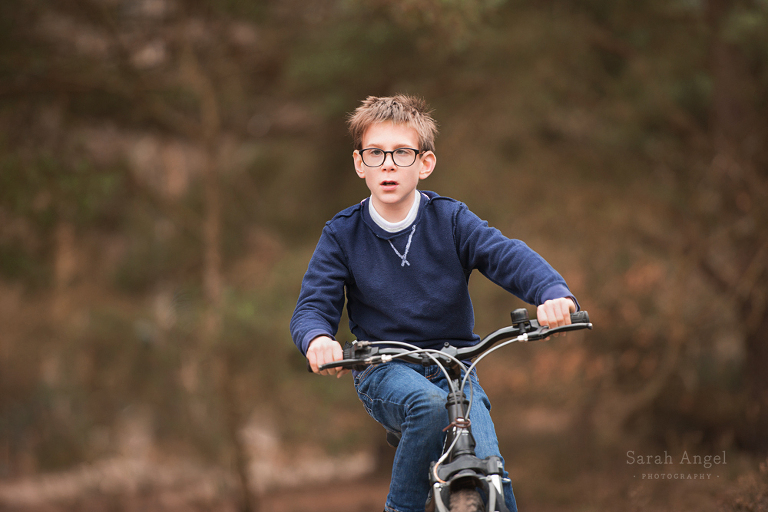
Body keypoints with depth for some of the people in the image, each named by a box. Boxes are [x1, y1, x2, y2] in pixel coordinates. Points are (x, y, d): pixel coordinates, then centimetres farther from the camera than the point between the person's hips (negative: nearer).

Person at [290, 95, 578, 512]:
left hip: (454, 366, 1)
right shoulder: (342, 235, -2)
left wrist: (553, 294, -39)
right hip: (385, 372, -1)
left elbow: (509, 256, -17)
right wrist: (317, 338, -32)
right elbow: (313, 305, -6)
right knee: (430, 404, -36)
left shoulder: (451, 220, -3)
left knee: (489, 474, -23)